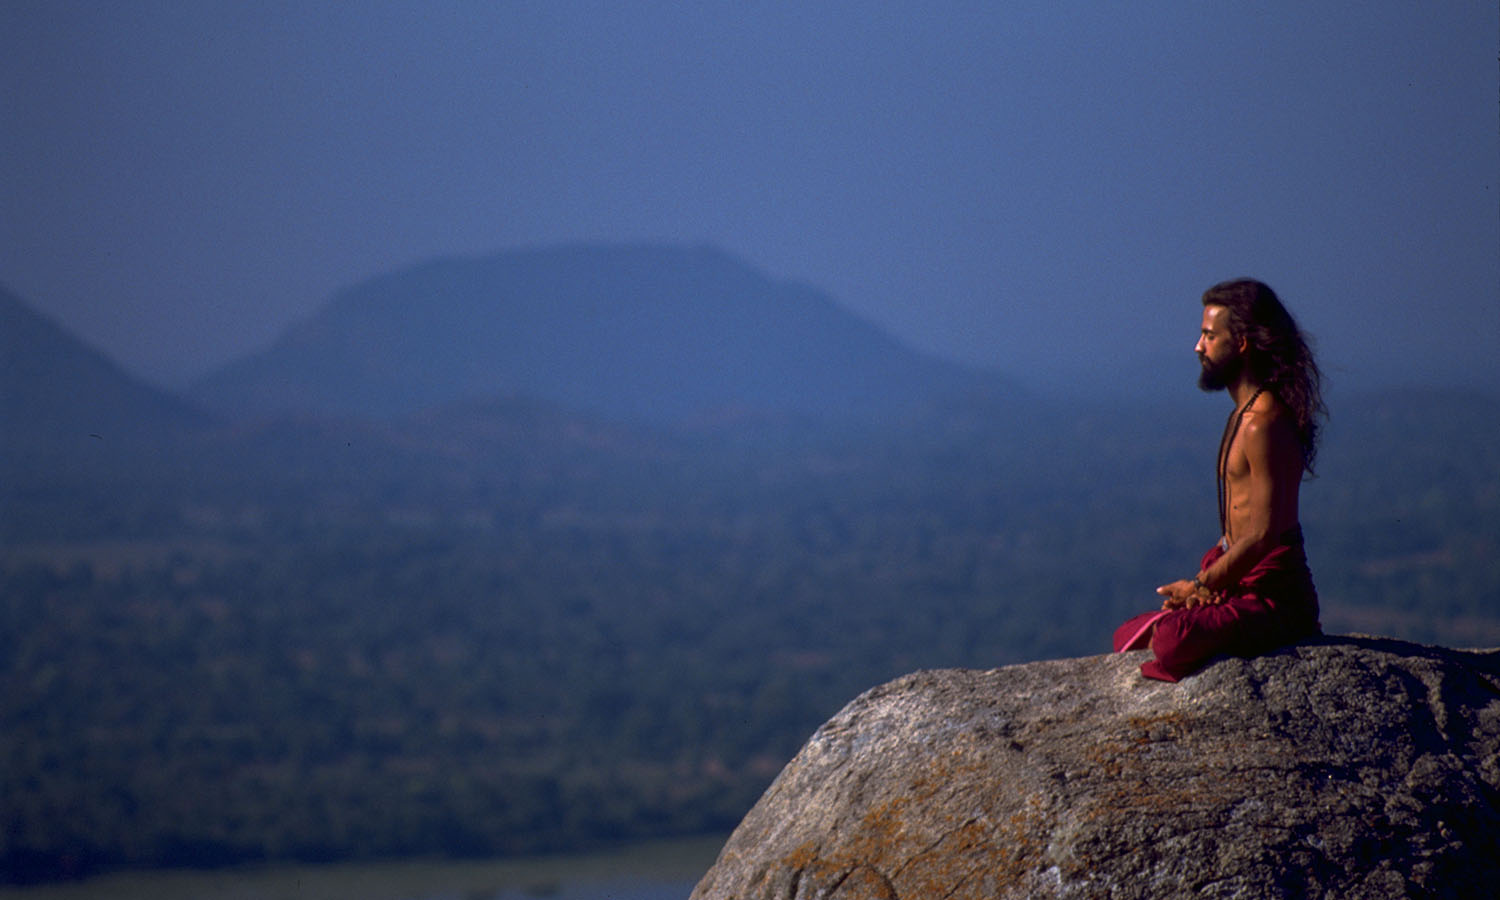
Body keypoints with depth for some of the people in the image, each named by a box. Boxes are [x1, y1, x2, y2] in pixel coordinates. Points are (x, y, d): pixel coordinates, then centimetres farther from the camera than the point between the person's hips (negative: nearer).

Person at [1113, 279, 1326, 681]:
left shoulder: (1263, 422, -19)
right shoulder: (1245, 414, 14)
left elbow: (1264, 534, -23)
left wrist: (1200, 586, -12)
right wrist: (1204, 581, 6)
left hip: (1274, 600, -10)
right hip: (1245, 590, 10)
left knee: (1172, 640, -32)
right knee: (1129, 637, 16)